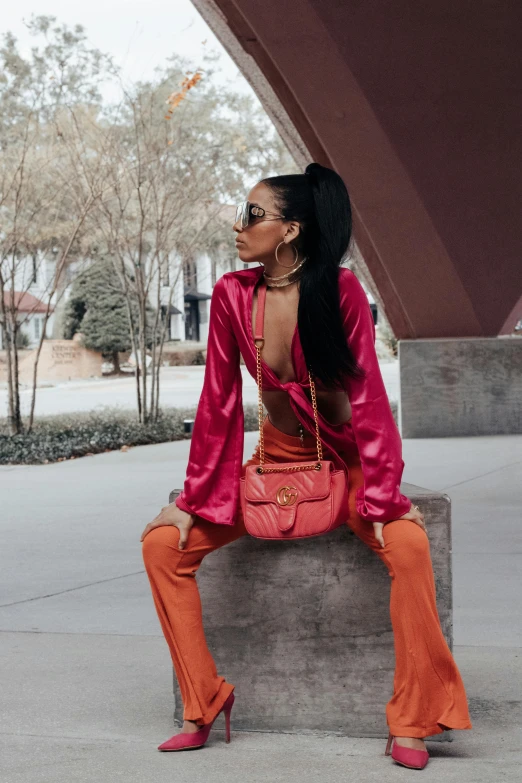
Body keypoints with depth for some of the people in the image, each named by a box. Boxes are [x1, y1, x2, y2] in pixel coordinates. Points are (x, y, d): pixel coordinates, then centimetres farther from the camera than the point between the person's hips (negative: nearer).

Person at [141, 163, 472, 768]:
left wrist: (382, 500, -23)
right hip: (274, 465, 4)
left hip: (343, 465, -4)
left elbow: (366, 398, -18)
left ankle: (411, 723, -20)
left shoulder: (341, 289, -17)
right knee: (163, 543, -11)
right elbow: (218, 403, -4)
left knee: (408, 544, -32)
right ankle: (201, 706, -1)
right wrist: (193, 501, -3)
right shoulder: (232, 294, -7)